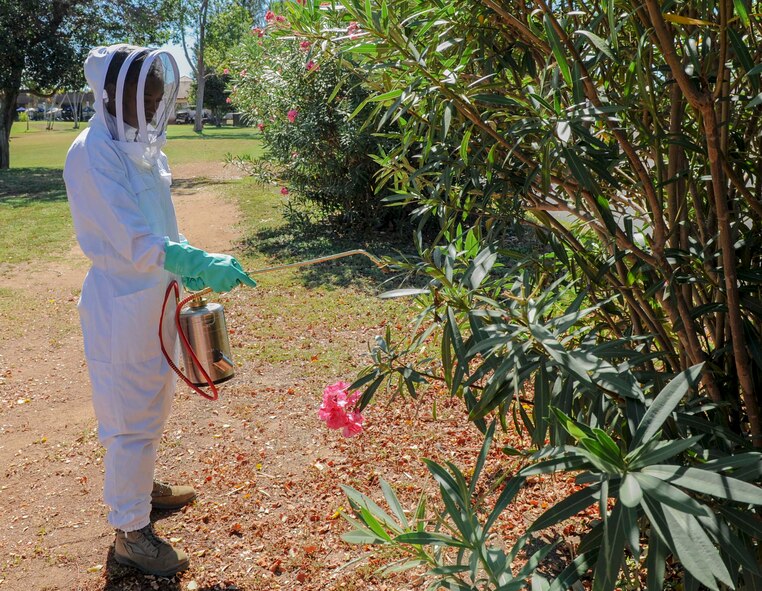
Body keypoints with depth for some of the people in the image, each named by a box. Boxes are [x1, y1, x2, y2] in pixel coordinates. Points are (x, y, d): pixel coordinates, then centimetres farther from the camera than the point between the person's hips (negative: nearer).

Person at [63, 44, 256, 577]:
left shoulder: (143, 148, 7)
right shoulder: (94, 154, -20)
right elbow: (133, 242, -28)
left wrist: (186, 265, 2)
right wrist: (201, 264, -33)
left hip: (156, 299, 9)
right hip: (121, 306, -9)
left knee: (153, 405, 24)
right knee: (132, 418, 2)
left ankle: (140, 486, 46)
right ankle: (132, 532, 19)